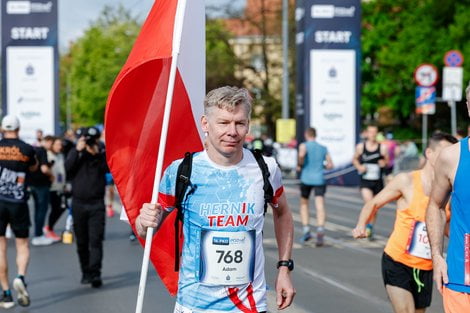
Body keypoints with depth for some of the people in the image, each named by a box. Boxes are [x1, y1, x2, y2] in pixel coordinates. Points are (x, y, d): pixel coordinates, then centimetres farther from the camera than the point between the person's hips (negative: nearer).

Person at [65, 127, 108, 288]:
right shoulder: (75, 152, 9)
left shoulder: (101, 154, 5)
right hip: (78, 203, 2)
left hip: (96, 204, -2)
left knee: (96, 240, -11)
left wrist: (96, 154, -20)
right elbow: (68, 168, -8)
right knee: (81, 242, 8)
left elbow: (108, 168, -12)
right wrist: (77, 151, -16)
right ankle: (86, 272, 20)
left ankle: (95, 273, -14)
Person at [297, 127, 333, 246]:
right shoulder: (323, 148, 14)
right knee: (320, 206, -11)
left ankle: (306, 230, 7)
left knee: (304, 204, 17)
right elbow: (330, 165, 13)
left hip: (306, 179, -1)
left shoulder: (304, 145, 2)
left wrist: (299, 165, -4)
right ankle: (320, 229, -32)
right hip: (319, 179, 1)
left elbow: (301, 155, -21)